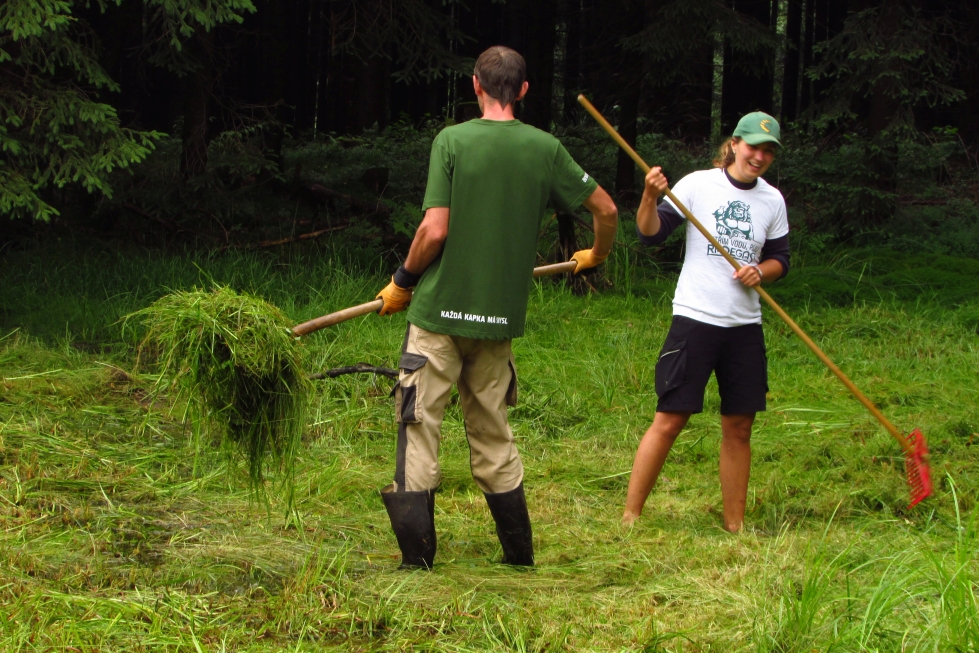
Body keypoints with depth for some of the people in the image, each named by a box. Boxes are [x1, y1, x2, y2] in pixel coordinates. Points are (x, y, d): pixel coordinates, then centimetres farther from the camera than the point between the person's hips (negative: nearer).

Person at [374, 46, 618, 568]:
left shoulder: (452, 140, -8)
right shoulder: (545, 148, 2)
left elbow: (435, 230, -13)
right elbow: (606, 209, 10)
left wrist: (402, 281, 3)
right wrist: (596, 255, 31)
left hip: (440, 310, -4)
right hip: (501, 313, 4)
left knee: (420, 428, 2)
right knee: (493, 436, 16)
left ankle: (416, 554, 0)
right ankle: (519, 551, 19)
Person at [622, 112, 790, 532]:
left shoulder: (772, 200, 9)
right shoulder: (699, 184, -5)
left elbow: (780, 259, 17)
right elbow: (650, 234, -9)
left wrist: (761, 271, -5)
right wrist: (650, 198, -27)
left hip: (745, 325, 5)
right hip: (695, 319, -5)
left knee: (739, 427, 7)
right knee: (669, 420, -6)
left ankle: (735, 524, 17)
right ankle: (630, 517, 0)